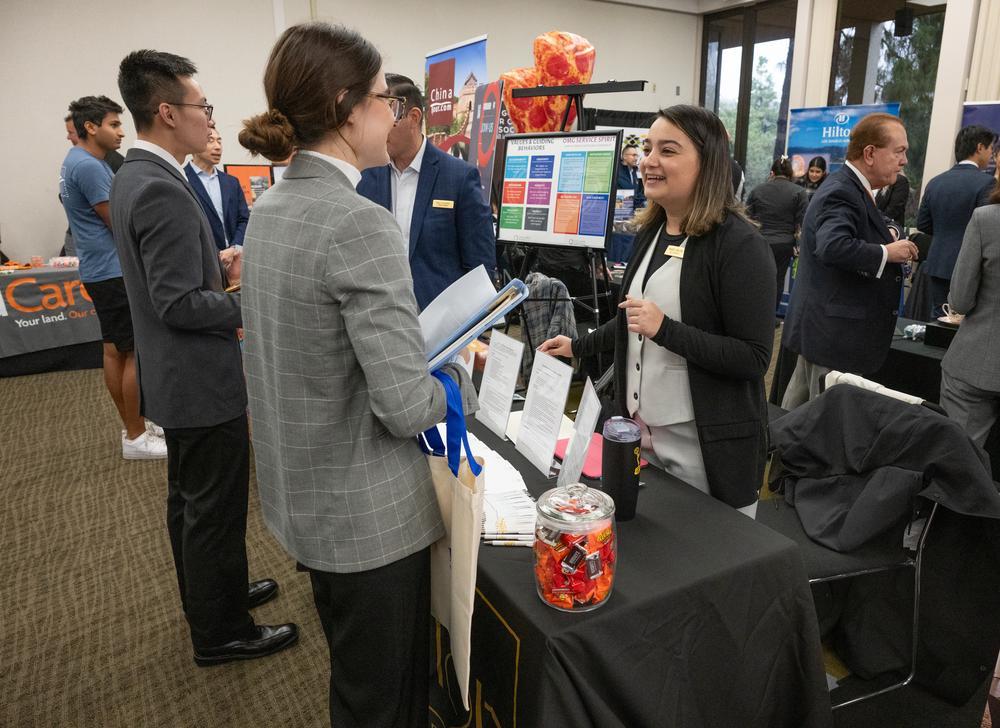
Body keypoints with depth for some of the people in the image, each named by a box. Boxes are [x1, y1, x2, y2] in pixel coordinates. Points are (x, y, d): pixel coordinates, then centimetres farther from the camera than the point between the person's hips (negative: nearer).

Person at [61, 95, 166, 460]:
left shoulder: (78, 161, 15)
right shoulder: (88, 166, -17)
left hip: (102, 269, 10)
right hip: (115, 271, -10)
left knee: (115, 350, 13)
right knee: (136, 352, -5)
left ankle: (132, 426, 23)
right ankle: (136, 437, 3)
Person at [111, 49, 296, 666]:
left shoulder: (134, 177, 8)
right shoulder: (163, 191, -24)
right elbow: (179, 304, -26)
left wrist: (218, 259, 11)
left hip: (176, 377, 10)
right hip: (202, 381, -10)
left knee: (190, 501, 22)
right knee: (216, 511, 5)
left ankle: (210, 596, 42)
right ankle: (222, 633, 23)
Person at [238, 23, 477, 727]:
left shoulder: (270, 207, 4)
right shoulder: (361, 224, -24)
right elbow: (407, 406, -26)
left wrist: (425, 344, 12)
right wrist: (464, 372, -6)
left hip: (303, 495, 9)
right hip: (367, 512, -9)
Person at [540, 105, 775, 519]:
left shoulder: (739, 244, -16)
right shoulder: (650, 233, 7)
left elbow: (755, 358, -19)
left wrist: (664, 329, -25)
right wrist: (578, 347, 20)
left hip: (707, 444, -7)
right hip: (639, 429, 7)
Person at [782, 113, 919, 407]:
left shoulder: (850, 187, 15)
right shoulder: (841, 193, -19)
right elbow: (832, 246, -35)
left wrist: (890, 231, 4)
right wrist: (886, 252, -22)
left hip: (824, 328, 11)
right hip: (835, 333, -11)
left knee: (797, 411, 18)